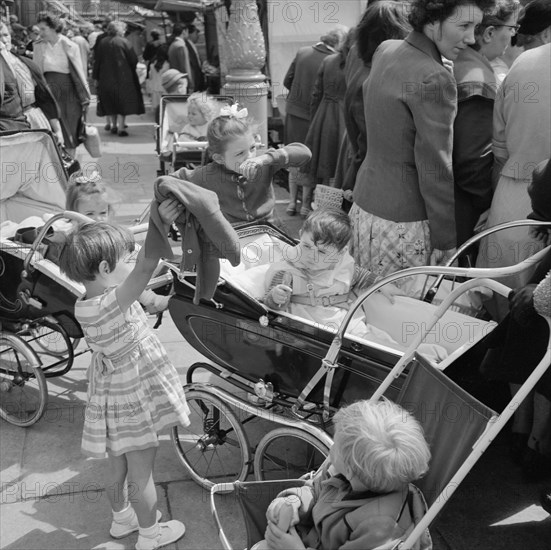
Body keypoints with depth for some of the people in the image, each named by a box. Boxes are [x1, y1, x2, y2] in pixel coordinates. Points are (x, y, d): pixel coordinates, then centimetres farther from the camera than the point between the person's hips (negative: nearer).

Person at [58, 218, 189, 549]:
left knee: (117, 466, 26)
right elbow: (145, 268, -46)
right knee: (142, 474, 13)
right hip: (134, 404, -8)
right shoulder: (112, 305, -33)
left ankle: (122, 519, 48)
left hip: (113, 397, 8)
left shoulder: (84, 305, -5)